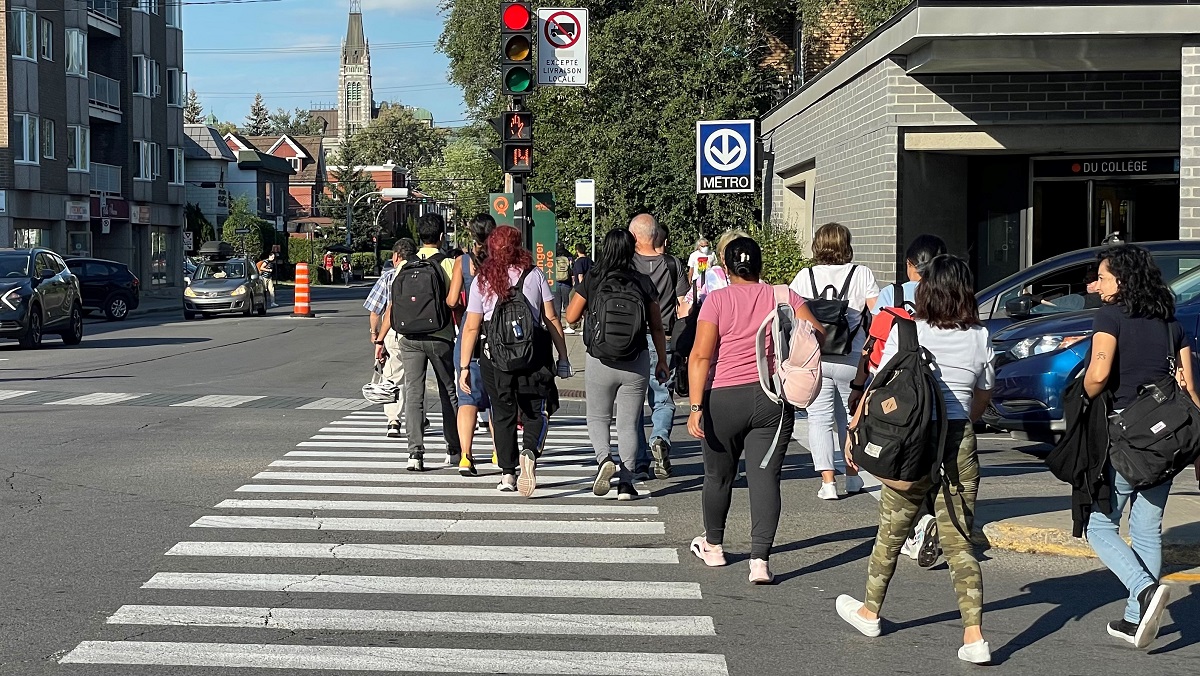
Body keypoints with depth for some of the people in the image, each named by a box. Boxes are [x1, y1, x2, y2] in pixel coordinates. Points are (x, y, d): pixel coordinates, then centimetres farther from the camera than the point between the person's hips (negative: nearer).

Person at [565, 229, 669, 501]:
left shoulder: (592, 281, -6)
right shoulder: (644, 283, -1)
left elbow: (571, 316, 0)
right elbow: (656, 327, 4)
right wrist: (662, 361, 13)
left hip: (600, 362, -1)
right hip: (637, 362, 1)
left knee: (598, 417, 16)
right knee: (629, 424, 9)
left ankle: (604, 458, -10)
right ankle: (626, 482, 3)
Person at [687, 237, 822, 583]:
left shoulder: (717, 300, -3)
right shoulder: (785, 296, 4)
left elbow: (700, 356, -11)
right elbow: (817, 336, 0)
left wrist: (696, 407, -13)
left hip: (723, 399, -1)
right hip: (774, 399, 1)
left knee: (718, 475, 16)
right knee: (765, 478, 0)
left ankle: (713, 546, 35)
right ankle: (760, 560, -11)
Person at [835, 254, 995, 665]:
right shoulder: (980, 338, 2)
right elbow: (983, 396, 13)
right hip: (961, 444, 2)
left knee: (890, 534, 15)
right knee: (959, 542, 6)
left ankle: (870, 612, 33)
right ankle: (974, 636, -1)